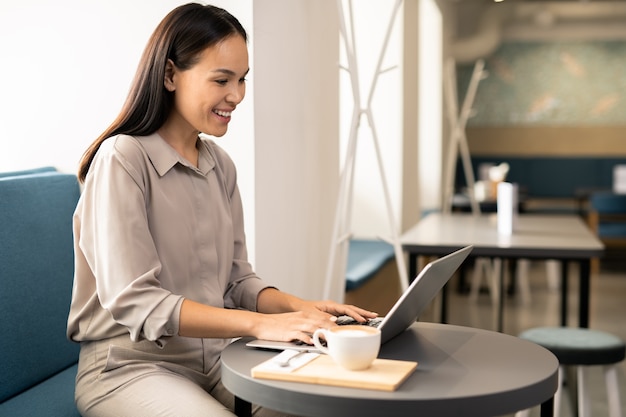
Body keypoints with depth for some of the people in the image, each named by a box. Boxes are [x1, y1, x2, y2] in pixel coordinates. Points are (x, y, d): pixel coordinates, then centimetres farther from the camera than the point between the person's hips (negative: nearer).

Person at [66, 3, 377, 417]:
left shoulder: (220, 165, 8)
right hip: (130, 365, -6)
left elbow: (237, 278, 10)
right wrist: (261, 324, -30)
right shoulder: (122, 159, -14)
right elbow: (133, 301, -22)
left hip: (215, 356, 6)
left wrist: (298, 306, -11)